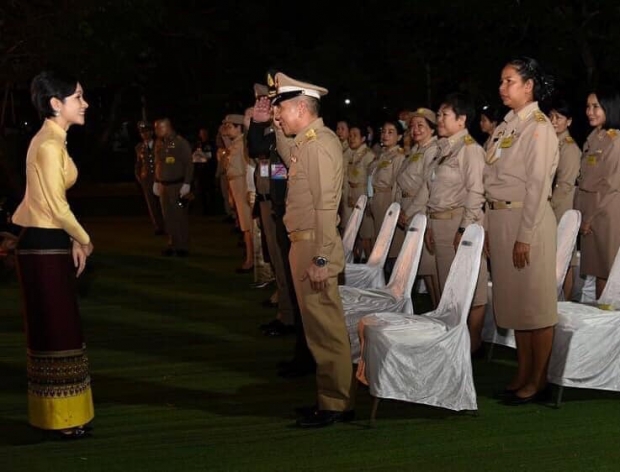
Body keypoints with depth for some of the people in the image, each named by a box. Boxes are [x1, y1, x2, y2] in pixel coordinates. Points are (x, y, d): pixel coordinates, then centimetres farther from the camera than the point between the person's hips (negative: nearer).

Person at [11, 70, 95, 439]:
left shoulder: (52, 141, 14)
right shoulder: (49, 145, -17)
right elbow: (55, 206, -19)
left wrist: (72, 242, 10)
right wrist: (83, 240, -5)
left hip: (49, 244, 10)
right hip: (45, 246, -10)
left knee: (56, 328, 15)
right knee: (56, 330, -2)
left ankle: (59, 412, 25)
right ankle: (61, 418, 7)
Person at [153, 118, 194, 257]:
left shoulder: (181, 142, -8)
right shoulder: (159, 143, 11)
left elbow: (189, 164, -11)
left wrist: (186, 184, -16)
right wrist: (156, 182, 15)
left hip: (178, 186, -6)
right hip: (164, 186, 6)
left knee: (180, 217, -3)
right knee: (168, 217, 7)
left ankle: (183, 247, 3)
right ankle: (172, 245, 15)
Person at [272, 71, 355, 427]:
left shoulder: (320, 143, -16)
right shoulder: (306, 142, 13)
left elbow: (326, 205, -21)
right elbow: (289, 158, 38)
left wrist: (321, 259, -23)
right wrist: (280, 128, 23)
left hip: (314, 247, -10)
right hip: (303, 244, 10)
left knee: (325, 327, -3)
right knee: (320, 325, 16)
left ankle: (336, 404, 5)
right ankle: (333, 397, 26)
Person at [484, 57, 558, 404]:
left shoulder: (537, 126, -12)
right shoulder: (508, 125, 12)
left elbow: (538, 185, -16)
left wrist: (525, 236, -18)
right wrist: (492, 226, 12)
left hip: (528, 219, -8)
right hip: (501, 219, 8)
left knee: (535, 301, 2)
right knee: (514, 300, 14)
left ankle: (538, 380, 12)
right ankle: (523, 374, 24)